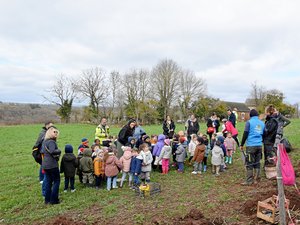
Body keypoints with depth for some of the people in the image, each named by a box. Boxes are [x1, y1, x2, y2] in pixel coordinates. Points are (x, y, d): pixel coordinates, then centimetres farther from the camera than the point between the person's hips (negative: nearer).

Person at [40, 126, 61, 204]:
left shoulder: (44, 141, 12)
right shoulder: (51, 142, -18)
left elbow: (41, 152, 19)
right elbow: (52, 151, -31)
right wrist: (59, 151, -16)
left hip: (45, 165, 9)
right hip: (52, 165, -9)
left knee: (48, 182, 15)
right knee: (56, 181, 3)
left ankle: (47, 199, 22)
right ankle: (54, 199, 7)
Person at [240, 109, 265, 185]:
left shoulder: (249, 122, -5)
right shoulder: (262, 123, 11)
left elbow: (245, 134, -7)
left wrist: (242, 145, -1)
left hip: (251, 145, -5)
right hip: (259, 145, 5)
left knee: (249, 164, -2)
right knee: (257, 163, 11)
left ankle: (249, 181, 0)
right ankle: (256, 179, 16)